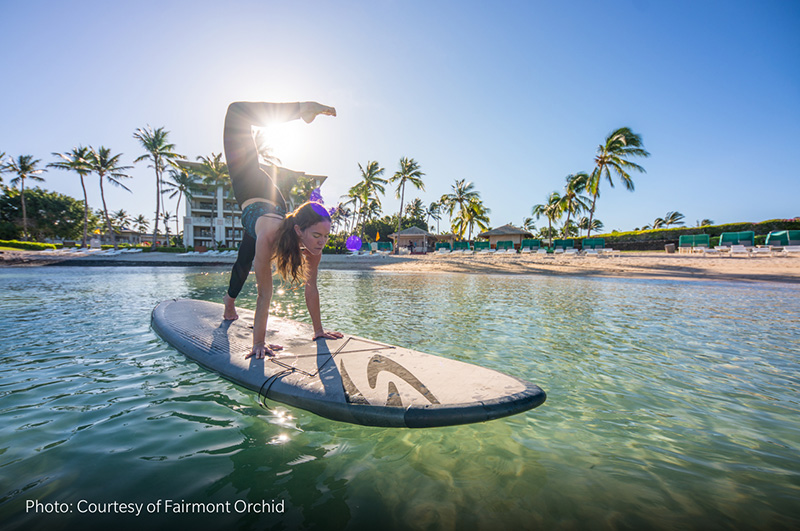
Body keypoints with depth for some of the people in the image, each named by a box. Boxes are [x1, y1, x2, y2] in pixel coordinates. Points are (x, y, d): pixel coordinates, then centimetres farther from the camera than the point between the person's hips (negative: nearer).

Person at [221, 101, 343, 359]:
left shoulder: (313, 245, -37)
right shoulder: (270, 235, -50)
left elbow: (311, 286, -28)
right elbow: (264, 293, -46)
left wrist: (319, 331, -20)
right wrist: (258, 343, -42)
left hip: (273, 202, 3)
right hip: (250, 192, -2)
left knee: (244, 262, 25)